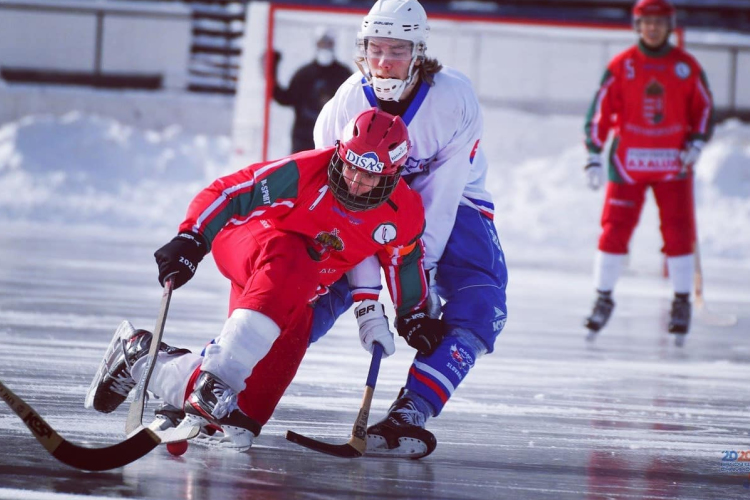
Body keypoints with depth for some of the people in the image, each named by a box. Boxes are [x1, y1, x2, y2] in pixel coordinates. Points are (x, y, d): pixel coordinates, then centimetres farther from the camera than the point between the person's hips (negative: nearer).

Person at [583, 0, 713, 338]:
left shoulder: (687, 67, 2)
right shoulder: (621, 66, -2)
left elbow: (704, 108, 11)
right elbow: (600, 111, -2)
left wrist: (696, 143, -4)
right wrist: (594, 156, -8)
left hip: (672, 163, 1)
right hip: (628, 162, -1)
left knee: (678, 231, -3)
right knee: (615, 229, -4)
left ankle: (682, 303, 10)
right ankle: (603, 299, 8)